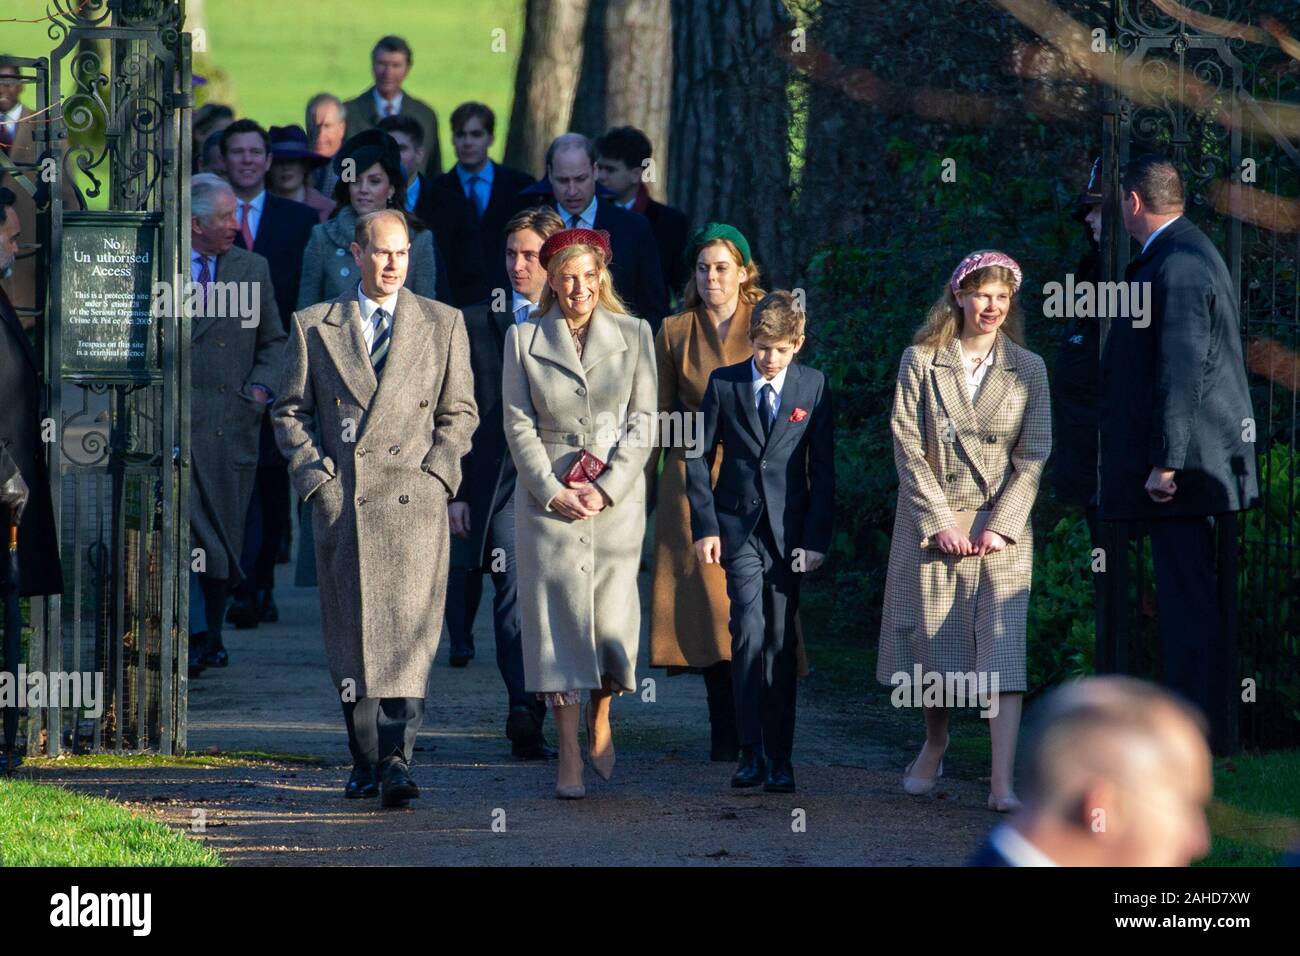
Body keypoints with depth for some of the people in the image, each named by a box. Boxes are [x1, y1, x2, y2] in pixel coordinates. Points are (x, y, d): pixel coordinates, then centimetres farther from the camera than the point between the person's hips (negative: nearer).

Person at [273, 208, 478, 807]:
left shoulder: (443, 324, 11)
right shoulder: (314, 327, 11)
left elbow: (459, 411, 14)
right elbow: (290, 412, 13)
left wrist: (436, 472, 0)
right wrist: (314, 472, -1)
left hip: (414, 497, -1)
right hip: (341, 500, 1)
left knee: (409, 630, -12)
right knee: (351, 636, 3)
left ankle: (397, 758, -18)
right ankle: (365, 762, 11)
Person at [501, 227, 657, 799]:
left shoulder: (634, 335, 5)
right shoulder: (523, 339, 3)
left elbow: (643, 421, 1)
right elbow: (518, 424, 1)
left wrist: (605, 489, -9)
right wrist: (554, 492, -9)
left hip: (617, 495, 1)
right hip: (547, 496, -1)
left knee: (613, 616, 0)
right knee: (557, 616, -5)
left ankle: (600, 720, 29)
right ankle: (569, 759, -4)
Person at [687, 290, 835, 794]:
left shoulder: (814, 387, 2)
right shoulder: (724, 383, 2)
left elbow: (823, 468, 3)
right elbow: (698, 457, 6)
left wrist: (817, 537, -2)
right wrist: (704, 525, -2)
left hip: (789, 530, 0)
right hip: (739, 526, 0)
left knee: (782, 642, 2)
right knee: (749, 632, -11)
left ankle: (780, 758, 7)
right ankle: (752, 751, -6)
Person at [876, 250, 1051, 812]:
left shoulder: (1028, 370, 5)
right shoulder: (921, 362, 2)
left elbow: (1033, 456, 2)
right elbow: (908, 446, -3)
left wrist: (1001, 525, -9)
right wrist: (939, 520, -11)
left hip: (1001, 528, 0)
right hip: (932, 521, 0)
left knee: (1002, 650, -11)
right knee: (932, 640, 7)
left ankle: (1003, 782, -18)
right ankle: (935, 744, 34)